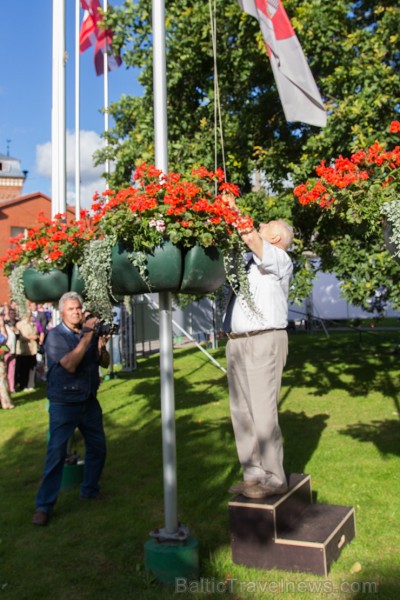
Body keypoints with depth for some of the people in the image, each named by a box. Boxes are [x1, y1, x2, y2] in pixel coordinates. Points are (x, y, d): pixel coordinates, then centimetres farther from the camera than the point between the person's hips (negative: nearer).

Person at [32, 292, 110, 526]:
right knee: (56, 453, -4)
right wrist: (87, 337, -26)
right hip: (64, 404, -5)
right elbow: (70, 364, -26)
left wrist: (102, 346, -15)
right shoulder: (55, 336, -12)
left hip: (90, 401, 5)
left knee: (98, 447, 13)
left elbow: (105, 363, 5)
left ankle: (90, 490, 33)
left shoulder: (90, 331, 1)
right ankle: (44, 505, 8)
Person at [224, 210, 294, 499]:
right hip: (236, 344, 7)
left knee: (263, 411, -8)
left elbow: (250, 239, -15)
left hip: (264, 341, -7)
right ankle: (254, 473, 17)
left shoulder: (280, 260, 0)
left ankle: (274, 479, 3)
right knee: (242, 412, 8)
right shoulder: (248, 261, 21)